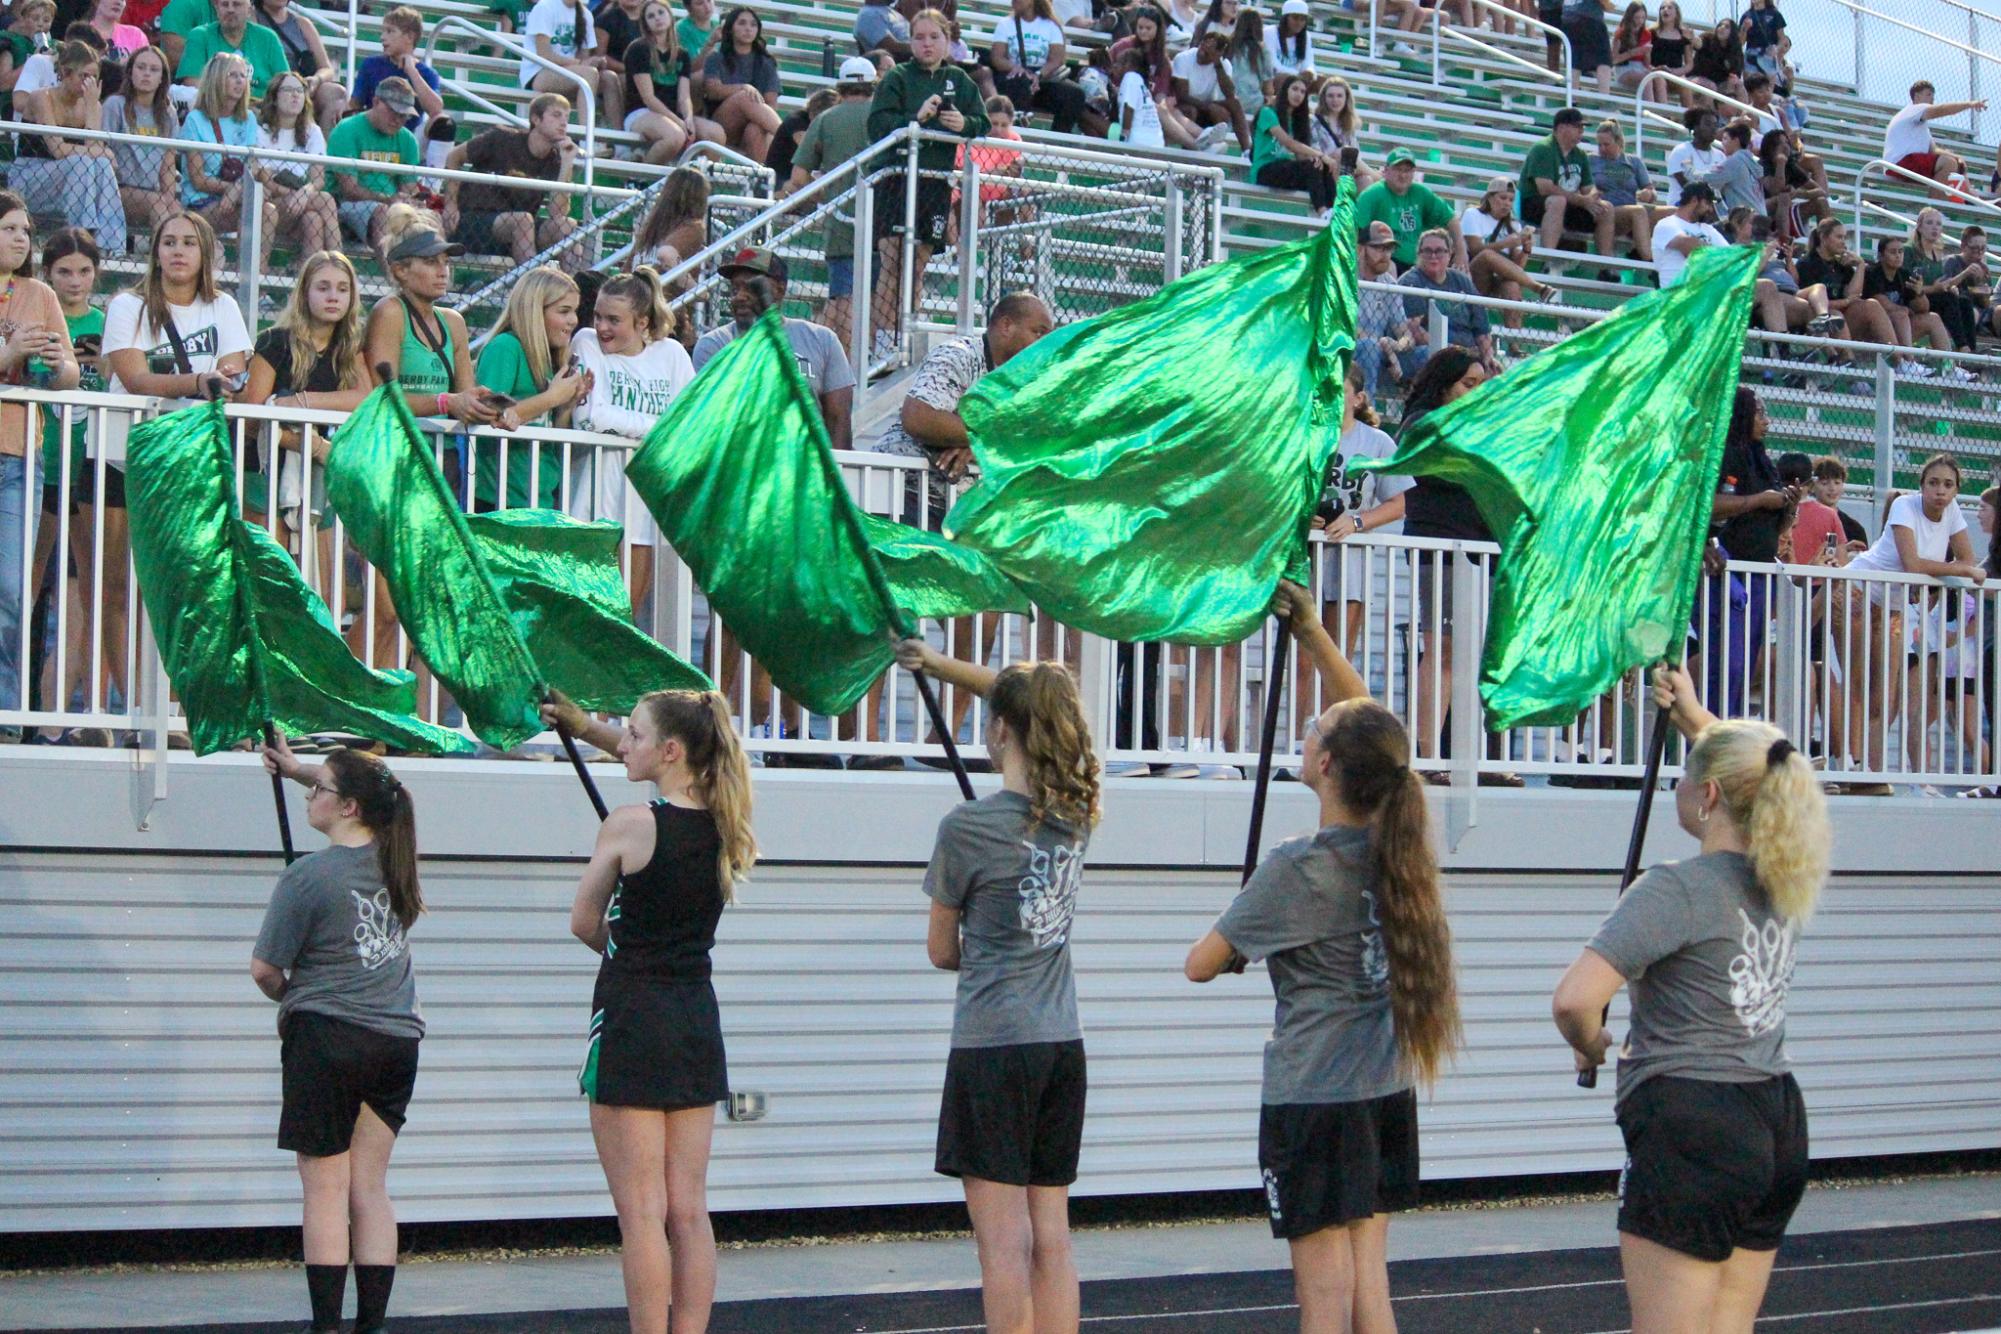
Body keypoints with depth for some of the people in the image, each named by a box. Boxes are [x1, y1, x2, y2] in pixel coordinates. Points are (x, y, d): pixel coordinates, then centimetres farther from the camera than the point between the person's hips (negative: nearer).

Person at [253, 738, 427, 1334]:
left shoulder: (308, 874, -13)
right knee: (370, 1189, 9)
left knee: (326, 1193, 1)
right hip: (396, 1039, 6)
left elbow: (265, 969, -8)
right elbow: (362, 792, 30)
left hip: (326, 1038, -6)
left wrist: (289, 999, 12)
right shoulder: (389, 858, 6)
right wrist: (298, 767, 36)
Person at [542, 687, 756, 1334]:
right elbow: (672, 770, 26)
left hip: (632, 1020, -6)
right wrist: (586, 727, 30)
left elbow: (584, 923, -1)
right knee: (687, 1211, 9)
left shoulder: (629, 824, -13)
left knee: (641, 1214, -2)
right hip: (697, 1022, 6)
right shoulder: (724, 828, 4)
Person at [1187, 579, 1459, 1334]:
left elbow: (1200, 965, -10)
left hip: (1312, 1098, -6)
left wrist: (1242, 949, 12)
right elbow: (1367, 720, 15)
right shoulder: (1392, 846, 1)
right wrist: (1309, 630, 15)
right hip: (1387, 1094, 7)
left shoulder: (1299, 868, -16)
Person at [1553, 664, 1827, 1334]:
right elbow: (1758, 774, 32)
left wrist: (1590, 1045, -4)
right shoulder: (1787, 879, 8)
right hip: (1778, 1127, 8)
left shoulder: (1679, 888, -15)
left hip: (1688, 1132, -8)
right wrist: (1696, 719, 38)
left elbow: (1573, 999, -24)